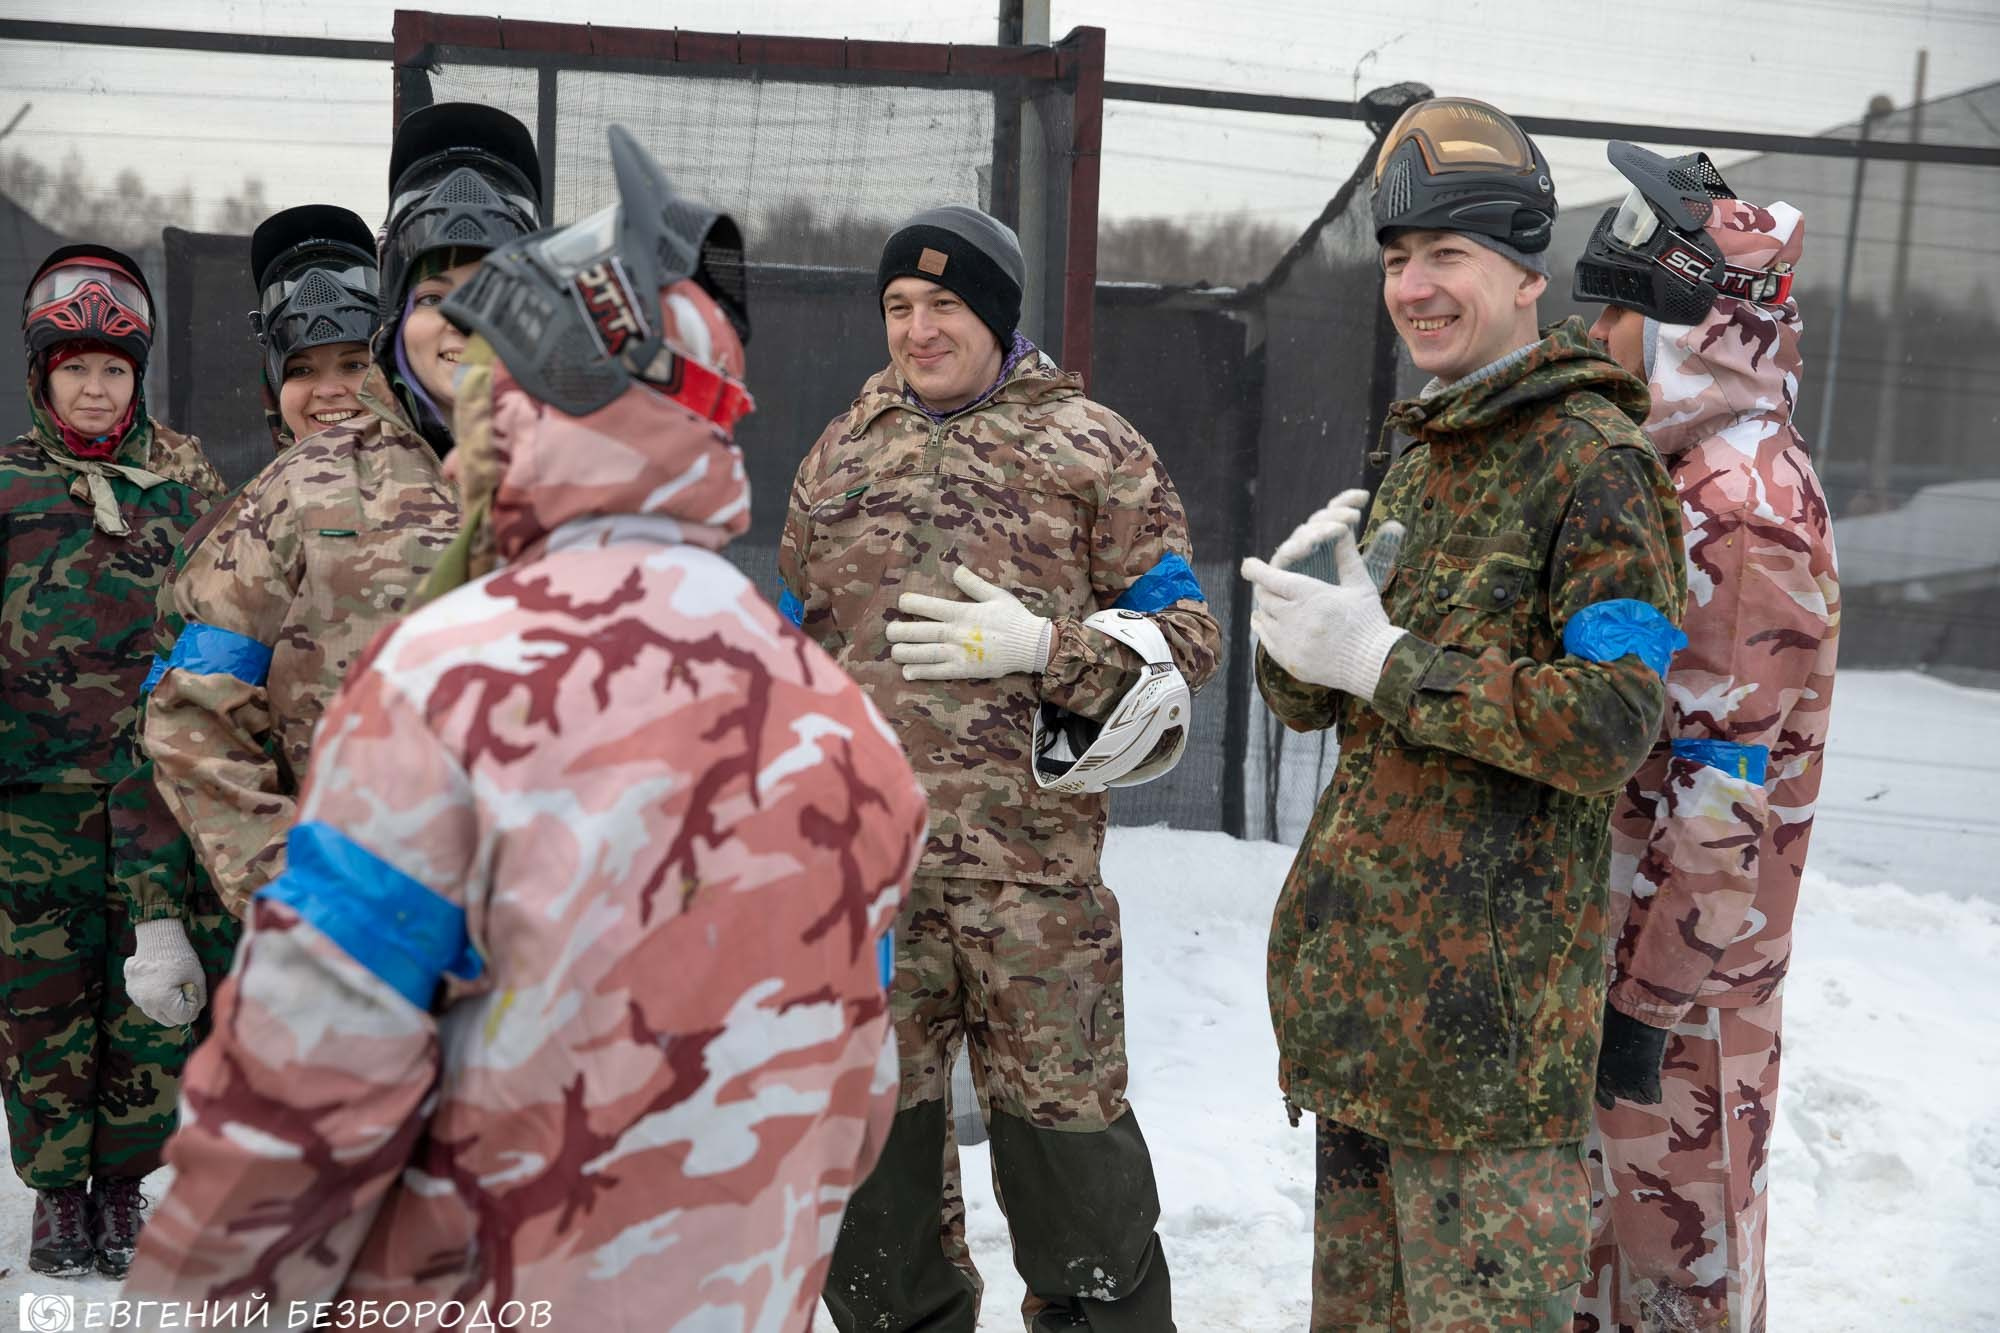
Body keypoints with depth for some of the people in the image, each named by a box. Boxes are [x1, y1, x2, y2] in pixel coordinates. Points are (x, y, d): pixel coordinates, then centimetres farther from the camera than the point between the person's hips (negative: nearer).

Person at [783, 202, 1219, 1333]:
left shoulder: (1092, 446, 4)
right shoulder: (842, 454, 16)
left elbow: (1185, 634, 2)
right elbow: (794, 652, 24)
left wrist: (1042, 647, -13)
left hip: (1032, 868, -4)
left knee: (1067, 1135, 3)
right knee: (870, 1143, 12)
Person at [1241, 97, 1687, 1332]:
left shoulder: (1595, 458, -10)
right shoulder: (1418, 459, 16)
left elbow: (1611, 728, -19)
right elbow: (1308, 699, 16)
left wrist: (1387, 662, -20)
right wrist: (1295, 616, -7)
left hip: (1490, 983, -8)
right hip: (1358, 964, 8)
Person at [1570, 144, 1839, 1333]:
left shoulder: (1746, 503, -20)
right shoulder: (1677, 469, 11)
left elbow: (1722, 788, -23)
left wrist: (1654, 994, -20)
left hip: (1685, 955, -9)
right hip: (1609, 922, 9)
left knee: (1680, 1231, 5)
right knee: (1605, 1196, 20)